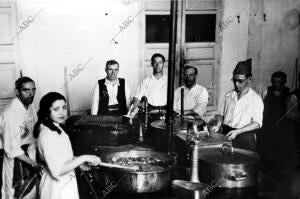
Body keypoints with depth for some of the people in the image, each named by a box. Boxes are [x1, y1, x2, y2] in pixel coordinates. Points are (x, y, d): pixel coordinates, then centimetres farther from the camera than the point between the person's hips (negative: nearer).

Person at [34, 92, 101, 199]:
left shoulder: (55, 128, 4)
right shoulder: (48, 135, -26)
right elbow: (58, 171, -28)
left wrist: (77, 161, 3)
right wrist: (83, 158, -26)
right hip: (58, 189, -10)